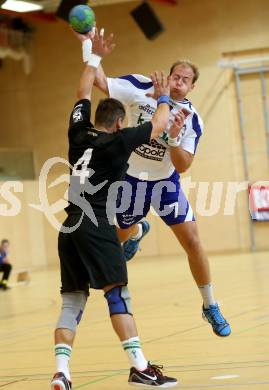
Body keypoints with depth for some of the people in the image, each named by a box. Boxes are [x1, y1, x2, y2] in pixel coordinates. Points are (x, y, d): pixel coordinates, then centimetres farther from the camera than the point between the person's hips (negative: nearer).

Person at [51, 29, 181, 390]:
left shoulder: (79, 134, 15)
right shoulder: (118, 141, 0)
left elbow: (83, 93, 30)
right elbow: (159, 124, 10)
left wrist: (95, 55, 36)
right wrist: (163, 98, 28)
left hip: (70, 229, 6)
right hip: (97, 228, -6)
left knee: (72, 302, 5)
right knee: (118, 295, -7)